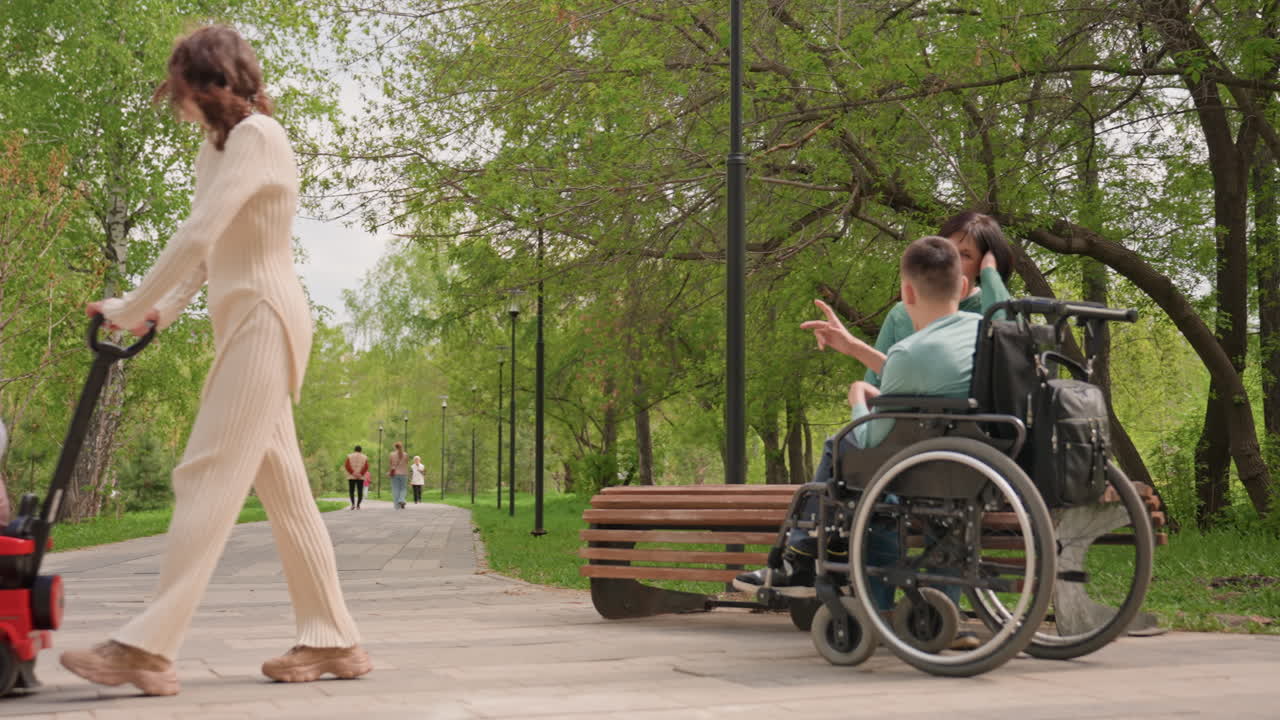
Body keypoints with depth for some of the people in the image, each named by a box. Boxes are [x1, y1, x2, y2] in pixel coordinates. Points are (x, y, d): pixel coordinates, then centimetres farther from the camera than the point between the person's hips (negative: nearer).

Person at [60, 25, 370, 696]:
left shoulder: (255, 137, -13)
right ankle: (331, 640, 12)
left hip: (263, 319, -10)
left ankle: (146, 647, -17)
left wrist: (129, 309, -15)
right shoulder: (218, 145, 17)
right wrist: (163, 311, 8)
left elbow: (197, 236, -21)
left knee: (208, 475, -14)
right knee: (281, 483, 8)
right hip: (244, 321, 10)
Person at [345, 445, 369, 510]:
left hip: (351, 477, 0)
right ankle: (358, 505, -5)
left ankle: (353, 504, -12)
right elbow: (366, 467, -8)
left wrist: (352, 473, -13)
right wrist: (361, 474, -13)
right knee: (360, 491, 5)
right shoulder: (364, 457, 4)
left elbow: (346, 465, -10)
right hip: (361, 477, 0)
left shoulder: (350, 456, 3)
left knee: (351, 491, 7)